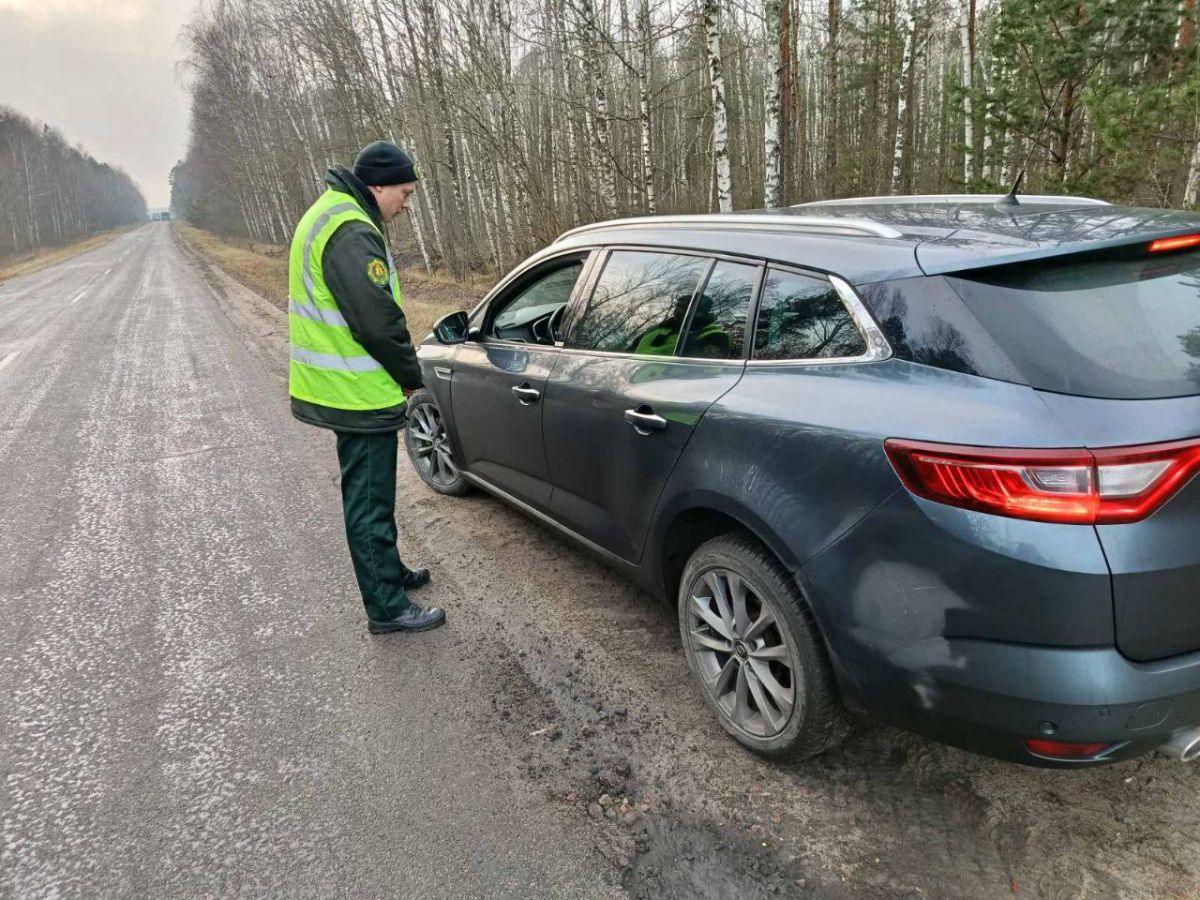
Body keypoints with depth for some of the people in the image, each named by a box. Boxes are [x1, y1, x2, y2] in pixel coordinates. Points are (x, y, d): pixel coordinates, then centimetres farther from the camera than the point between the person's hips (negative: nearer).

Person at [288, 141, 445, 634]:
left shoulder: (330, 214, 14)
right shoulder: (351, 234, -21)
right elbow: (379, 321, -25)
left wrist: (400, 373, 17)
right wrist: (411, 376, -9)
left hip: (341, 388, 11)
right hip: (359, 394, -11)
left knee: (368, 494, 23)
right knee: (369, 501, 0)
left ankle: (389, 571, 40)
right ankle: (387, 607, 13)